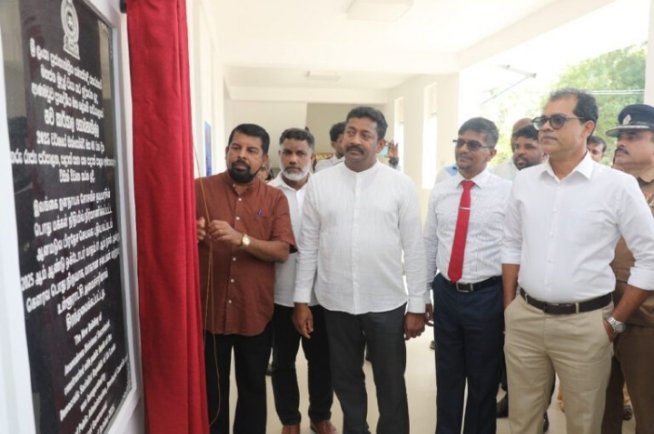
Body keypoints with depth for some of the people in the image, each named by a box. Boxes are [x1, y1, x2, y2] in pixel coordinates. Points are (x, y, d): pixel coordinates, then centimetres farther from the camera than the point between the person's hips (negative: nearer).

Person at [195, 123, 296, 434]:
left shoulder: (275, 198, 1)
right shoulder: (200, 189, -1)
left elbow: (282, 251, -9)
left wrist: (241, 239, -25)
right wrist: (191, 235, -22)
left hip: (255, 311, 1)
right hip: (208, 309, 0)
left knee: (253, 386, 17)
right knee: (211, 387, 14)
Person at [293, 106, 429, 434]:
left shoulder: (401, 185, -5)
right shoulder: (319, 183, -1)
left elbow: (414, 248, -3)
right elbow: (308, 246, 2)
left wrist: (417, 305, -4)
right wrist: (301, 300, 2)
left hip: (387, 304, -1)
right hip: (335, 303, 2)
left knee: (391, 385, 15)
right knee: (346, 381, 20)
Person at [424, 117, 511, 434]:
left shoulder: (508, 192, -8)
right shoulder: (440, 191, 3)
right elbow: (429, 243, 7)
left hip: (486, 296, -3)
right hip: (445, 293, 4)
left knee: (483, 380, 16)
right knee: (447, 376, 19)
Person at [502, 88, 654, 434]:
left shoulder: (617, 185, -8)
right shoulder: (524, 180, 3)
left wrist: (616, 321, -4)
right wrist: (509, 307, 8)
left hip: (584, 323, -3)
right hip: (524, 318, 3)